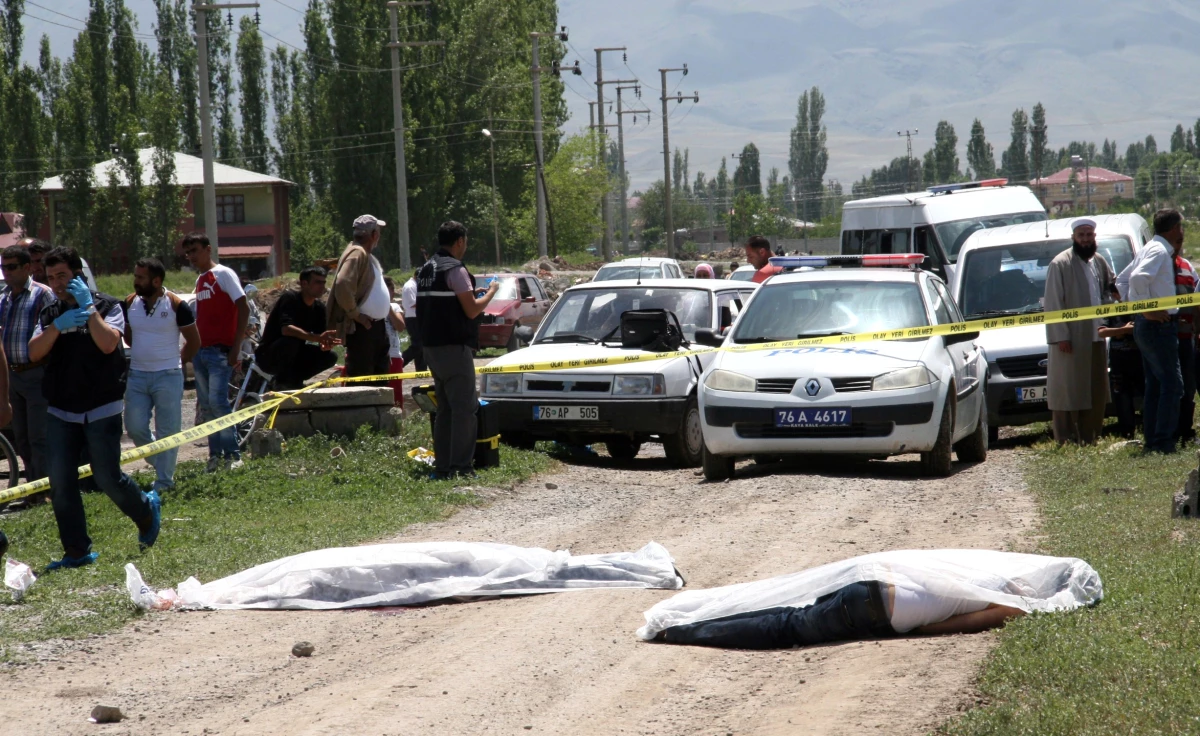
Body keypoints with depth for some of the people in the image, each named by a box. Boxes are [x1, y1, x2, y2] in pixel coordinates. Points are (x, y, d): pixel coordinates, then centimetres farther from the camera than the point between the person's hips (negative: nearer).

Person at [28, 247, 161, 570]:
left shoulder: (106, 306, -1)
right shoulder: (50, 314, 11)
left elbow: (108, 343, -19)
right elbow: (34, 353, -4)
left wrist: (88, 306, -17)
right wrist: (57, 326, -19)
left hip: (101, 410, -4)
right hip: (60, 413, 4)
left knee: (107, 477, -3)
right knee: (61, 483, -3)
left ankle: (147, 510, 27)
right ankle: (77, 552, 4)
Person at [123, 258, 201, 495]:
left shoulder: (176, 305, -9)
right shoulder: (130, 303, 3)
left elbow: (194, 341, 2)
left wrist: (176, 361, 7)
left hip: (168, 377, -4)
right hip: (137, 375, 4)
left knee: (167, 431, 0)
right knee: (134, 427, 2)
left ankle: (164, 481, 7)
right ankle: (162, 465, 25)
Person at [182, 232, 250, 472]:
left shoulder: (224, 274, -6)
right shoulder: (199, 280, 17)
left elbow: (244, 308, -12)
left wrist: (236, 346, -16)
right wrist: (192, 347, 16)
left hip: (220, 350, -8)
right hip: (200, 351, 8)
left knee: (217, 402, -15)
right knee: (206, 406, 5)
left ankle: (233, 455, -10)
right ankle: (215, 455, 9)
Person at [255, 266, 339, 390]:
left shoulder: (319, 308, 2)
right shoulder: (290, 298, -19)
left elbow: (322, 336, 1)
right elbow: (286, 329, -35)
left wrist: (325, 344, -26)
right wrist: (317, 337, -47)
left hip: (293, 356, 7)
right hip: (268, 356, -7)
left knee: (330, 357, -11)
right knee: (292, 339, -35)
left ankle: (294, 381, 3)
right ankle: (282, 382, -16)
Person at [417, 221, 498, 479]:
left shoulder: (425, 270, 14)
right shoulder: (455, 269, -14)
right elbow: (472, 310, -17)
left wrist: (471, 293, 20)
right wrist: (491, 292, 0)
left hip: (430, 346, 9)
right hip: (454, 347, -9)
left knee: (445, 408, 14)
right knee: (464, 408, -6)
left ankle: (442, 466, 14)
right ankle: (461, 466, -10)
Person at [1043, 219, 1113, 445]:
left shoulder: (1099, 262, 12)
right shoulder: (1060, 264, -8)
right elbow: (1053, 304, -11)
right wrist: (1061, 335, -17)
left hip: (1096, 337, 7)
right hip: (1071, 339, -7)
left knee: (1096, 392, 10)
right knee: (1068, 392, -6)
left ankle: (1090, 438, 18)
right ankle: (1065, 441, -5)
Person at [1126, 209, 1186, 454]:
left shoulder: (1150, 249, 17)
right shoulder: (1159, 251, -13)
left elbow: (1124, 279, 24)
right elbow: (1138, 277, -29)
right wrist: (1148, 310, -22)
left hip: (1145, 325, 10)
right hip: (1159, 324, -10)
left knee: (1155, 386, 12)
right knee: (1172, 385, -11)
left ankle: (1152, 441, 13)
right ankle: (1163, 442, -14)